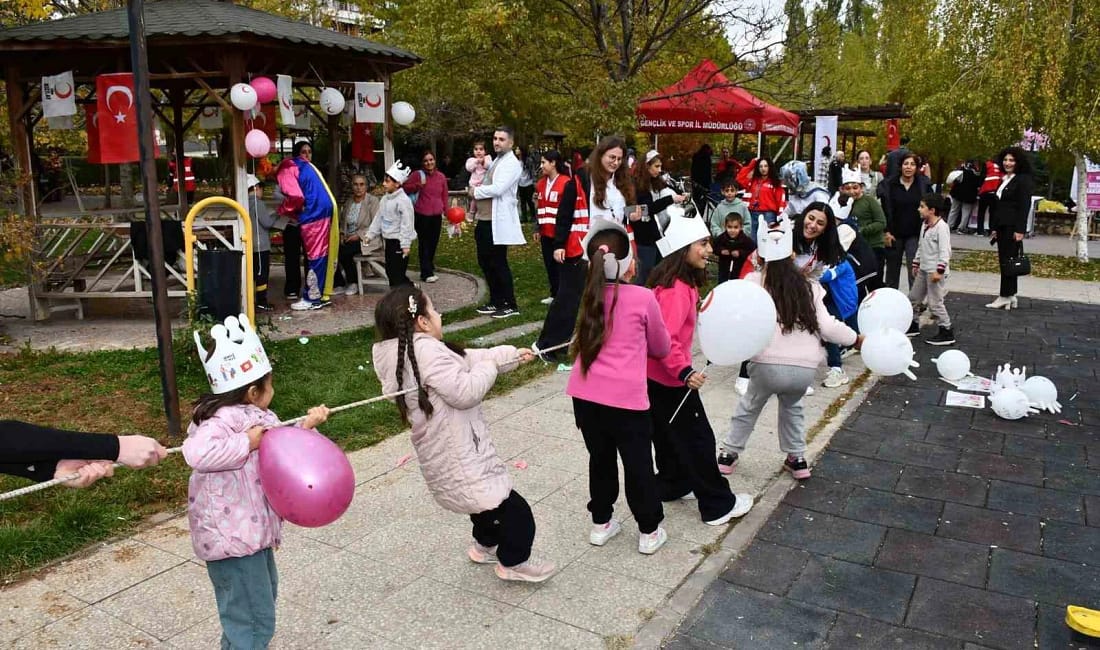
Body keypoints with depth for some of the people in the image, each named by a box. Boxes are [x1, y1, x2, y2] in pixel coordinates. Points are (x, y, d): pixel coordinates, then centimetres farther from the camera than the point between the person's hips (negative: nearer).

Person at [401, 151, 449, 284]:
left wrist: (447, 211, 10)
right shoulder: (418, 175, -4)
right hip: (422, 215, -4)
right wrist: (417, 185, -17)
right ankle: (427, 273, 0)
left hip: (437, 215, 4)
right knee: (424, 244, -3)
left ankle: (429, 267, 29)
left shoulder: (441, 176, 7)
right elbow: (405, 188, -2)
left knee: (434, 243, 12)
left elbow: (444, 196, 13)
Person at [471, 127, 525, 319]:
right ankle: (496, 301, 26)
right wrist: (477, 189, 1)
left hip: (498, 221, -9)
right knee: (485, 262, 14)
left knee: (499, 264, -3)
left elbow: (497, 189, -22)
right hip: (484, 220, 9)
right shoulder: (495, 161, 18)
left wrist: (476, 192, -8)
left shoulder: (512, 164, -11)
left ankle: (510, 305, 7)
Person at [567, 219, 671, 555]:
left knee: (600, 458, 21)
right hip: (626, 396, -4)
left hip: (585, 393, 5)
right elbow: (661, 347, 8)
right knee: (638, 464, 12)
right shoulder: (643, 297, -5)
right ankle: (649, 532, 26)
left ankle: (601, 524, 35)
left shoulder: (591, 295, 7)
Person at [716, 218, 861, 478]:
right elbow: (827, 327, 7)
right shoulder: (808, 287, 11)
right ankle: (797, 459, 37)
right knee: (792, 407, 34)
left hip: (768, 365, -3)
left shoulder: (755, 281, 2)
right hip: (805, 368, 3)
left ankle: (728, 454, 36)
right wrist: (857, 339, 19)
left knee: (749, 407, 26)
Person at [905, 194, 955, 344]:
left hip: (935, 271, -9)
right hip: (923, 269, 9)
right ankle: (913, 326, 32)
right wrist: (916, 264, 21)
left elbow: (945, 251, -21)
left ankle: (946, 333, 3)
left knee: (935, 302, -6)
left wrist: (939, 271, -25)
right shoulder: (925, 225, 10)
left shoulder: (941, 227, -17)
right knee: (914, 297, 16)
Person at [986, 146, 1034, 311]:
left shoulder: (1023, 180, -6)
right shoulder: (1004, 180, 17)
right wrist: (994, 227, 14)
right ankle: (1011, 297, 14)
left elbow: (1024, 207, -12)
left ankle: (1005, 297, -1)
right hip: (1001, 227, 8)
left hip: (1013, 227, -8)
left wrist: (1020, 230, -17)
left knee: (1008, 260, -5)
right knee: (1003, 260, 8)